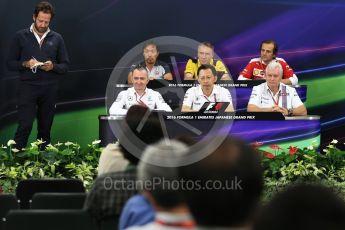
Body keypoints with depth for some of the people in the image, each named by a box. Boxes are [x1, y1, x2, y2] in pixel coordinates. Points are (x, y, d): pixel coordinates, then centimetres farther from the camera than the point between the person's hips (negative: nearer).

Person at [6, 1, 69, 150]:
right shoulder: (21, 36, 3)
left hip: (49, 88, 2)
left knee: (45, 127, 4)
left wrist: (53, 66, -11)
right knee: (25, 126, -11)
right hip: (27, 87, -2)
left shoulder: (57, 39, 8)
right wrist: (26, 64, -15)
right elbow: (10, 64, 4)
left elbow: (65, 66, 10)